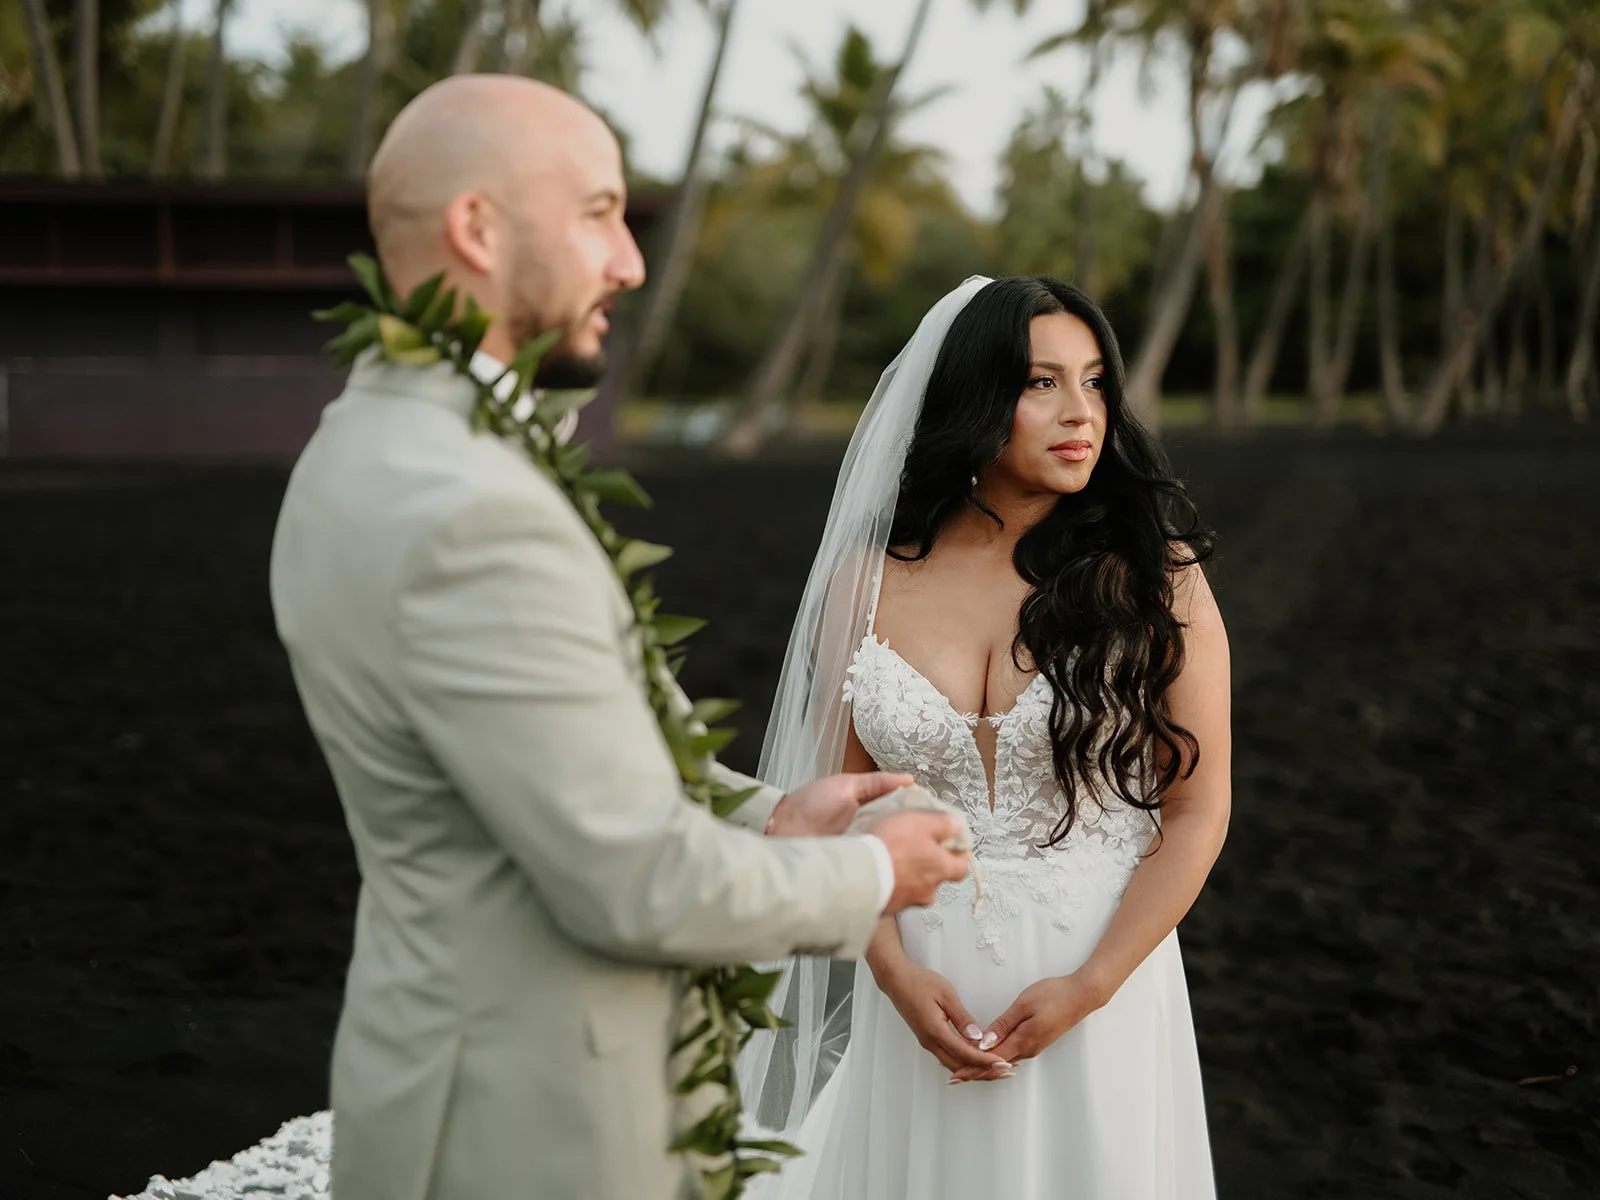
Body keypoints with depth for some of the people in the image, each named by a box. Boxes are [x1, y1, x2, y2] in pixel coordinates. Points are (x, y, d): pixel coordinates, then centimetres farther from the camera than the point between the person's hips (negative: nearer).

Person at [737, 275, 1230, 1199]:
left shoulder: (1153, 577, -6)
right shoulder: (872, 578, -1)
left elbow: (1197, 813, -6)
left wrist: (1089, 986, -13)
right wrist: (895, 972, -10)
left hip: (1101, 973, -1)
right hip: (921, 981, 2)